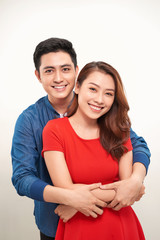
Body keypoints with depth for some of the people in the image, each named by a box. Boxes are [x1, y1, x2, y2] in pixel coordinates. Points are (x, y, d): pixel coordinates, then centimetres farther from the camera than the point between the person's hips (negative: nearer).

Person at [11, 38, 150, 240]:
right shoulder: (28, 120, -14)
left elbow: (137, 145, -9)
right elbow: (21, 178, -20)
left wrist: (136, 180, -30)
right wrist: (70, 197, -35)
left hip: (98, 214, 1)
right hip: (53, 223, -1)